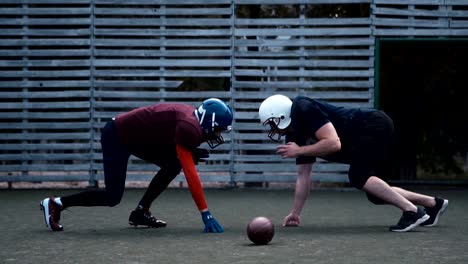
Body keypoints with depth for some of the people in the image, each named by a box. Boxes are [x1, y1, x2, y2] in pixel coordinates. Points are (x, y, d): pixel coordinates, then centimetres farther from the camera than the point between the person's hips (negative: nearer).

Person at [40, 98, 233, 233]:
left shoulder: (195, 119, 1)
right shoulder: (189, 128, -27)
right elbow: (190, 173, -31)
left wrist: (192, 154, -14)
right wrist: (205, 214, -31)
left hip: (137, 136, 10)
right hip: (116, 136, -10)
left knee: (174, 163, 1)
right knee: (112, 198, -9)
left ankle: (141, 212, 8)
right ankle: (55, 204, 5)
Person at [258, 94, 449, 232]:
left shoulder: (303, 109, -17)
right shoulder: (295, 136, 11)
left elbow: (334, 143, -26)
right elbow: (303, 175, 15)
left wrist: (299, 151, -16)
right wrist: (295, 213, 15)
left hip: (375, 126, -10)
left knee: (358, 177, -22)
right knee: (376, 195, 10)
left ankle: (412, 211, -21)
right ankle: (433, 204, 19)